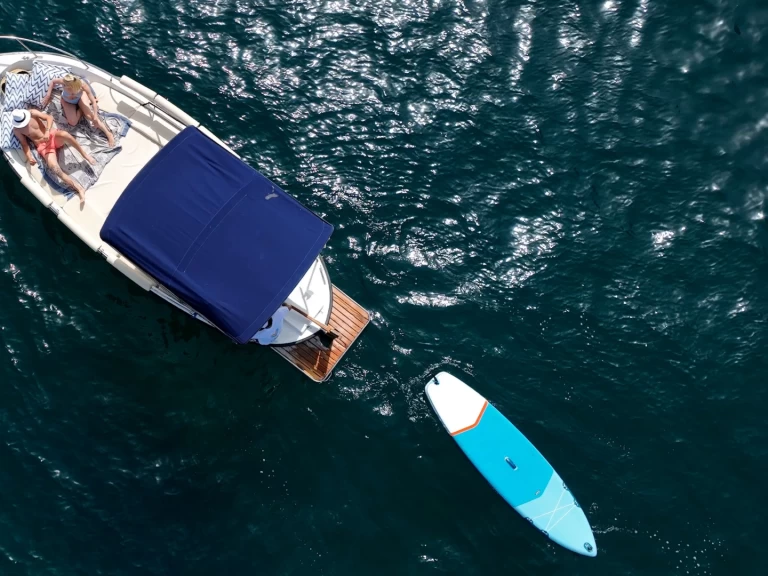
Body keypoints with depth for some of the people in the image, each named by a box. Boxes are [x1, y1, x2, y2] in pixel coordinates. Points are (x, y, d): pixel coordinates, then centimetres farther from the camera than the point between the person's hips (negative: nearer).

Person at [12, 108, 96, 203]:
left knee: (64, 134, -38)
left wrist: (47, 131, -28)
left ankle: (85, 155, -19)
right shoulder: (17, 130, -1)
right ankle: (79, 188, -34)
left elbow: (49, 117, -11)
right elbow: (24, 144, 1)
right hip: (43, 146, -1)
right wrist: (29, 157, -19)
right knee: (54, 167, -31)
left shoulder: (32, 113, -1)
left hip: (52, 136, 1)